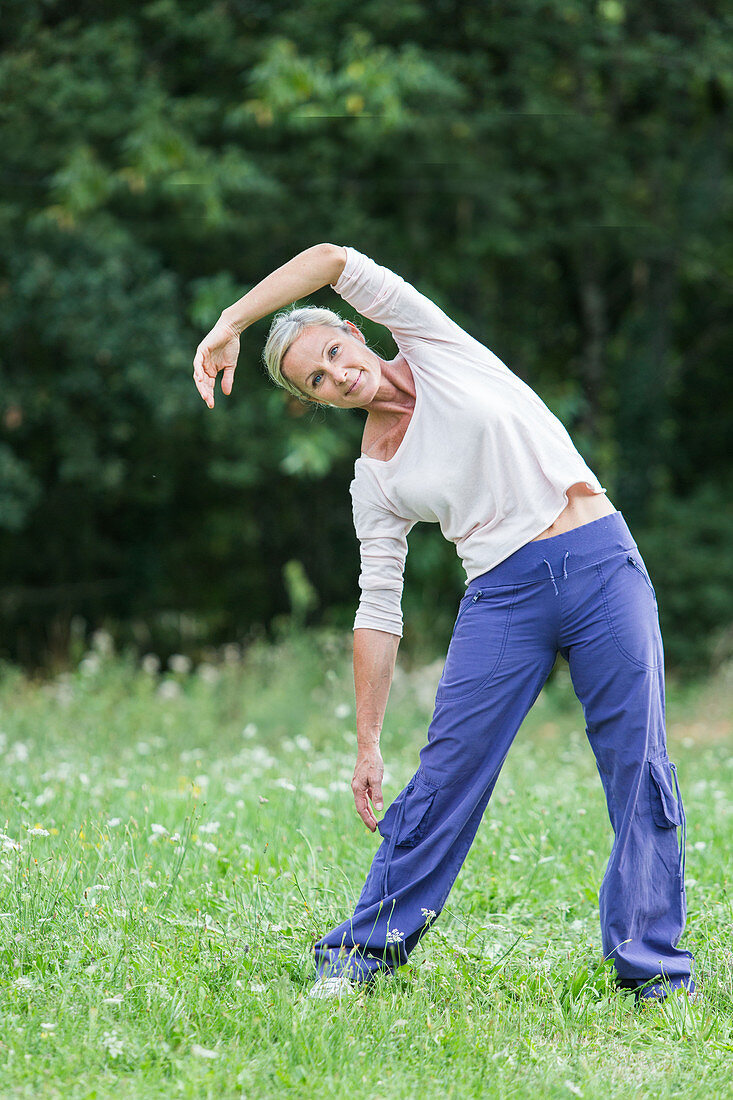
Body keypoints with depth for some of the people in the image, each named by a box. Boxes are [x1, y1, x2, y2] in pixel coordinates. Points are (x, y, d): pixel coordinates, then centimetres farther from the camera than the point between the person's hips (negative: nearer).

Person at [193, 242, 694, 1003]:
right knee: (447, 774, -5)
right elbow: (378, 613, 5)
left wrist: (230, 322, -7)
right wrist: (366, 745, 1)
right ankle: (364, 949, 9)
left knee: (641, 770, -5)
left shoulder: (432, 347, 3)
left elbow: (336, 261, -7)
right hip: (503, 593, 1)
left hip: (603, 567, -1)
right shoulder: (376, 480, 5)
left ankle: (654, 970, 2)